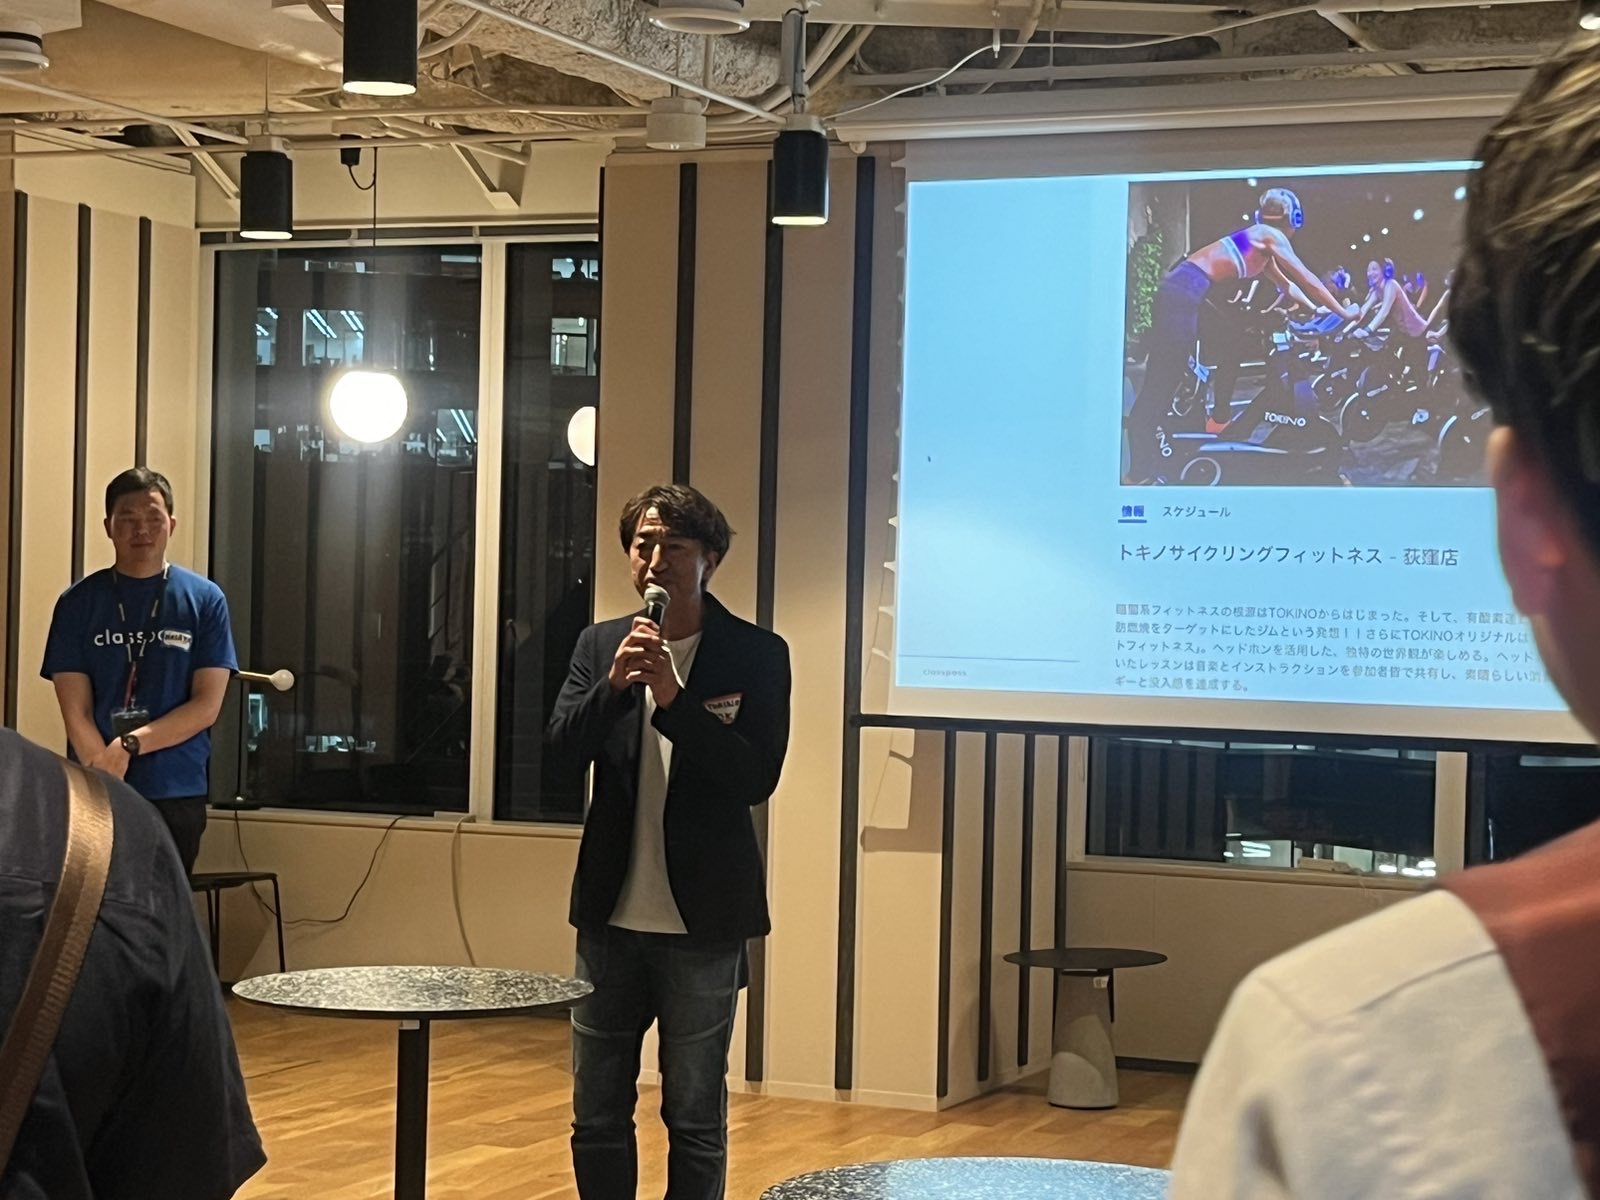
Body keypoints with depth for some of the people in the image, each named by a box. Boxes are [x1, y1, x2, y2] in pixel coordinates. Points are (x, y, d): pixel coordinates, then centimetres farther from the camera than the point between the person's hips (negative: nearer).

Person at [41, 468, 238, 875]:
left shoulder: (204, 599, 3)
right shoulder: (78, 603, 3)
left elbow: (207, 705, -2)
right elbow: (76, 712, -3)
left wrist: (130, 744, -14)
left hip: (177, 796, 0)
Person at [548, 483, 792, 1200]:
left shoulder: (756, 655, -4)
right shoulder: (600, 645, 6)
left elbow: (757, 778, -12)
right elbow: (563, 750, -4)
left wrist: (674, 697, -22)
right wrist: (614, 685, -20)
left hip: (702, 923, -3)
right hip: (611, 913, 3)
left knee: (695, 1120, 6)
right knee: (596, 1114, 10)